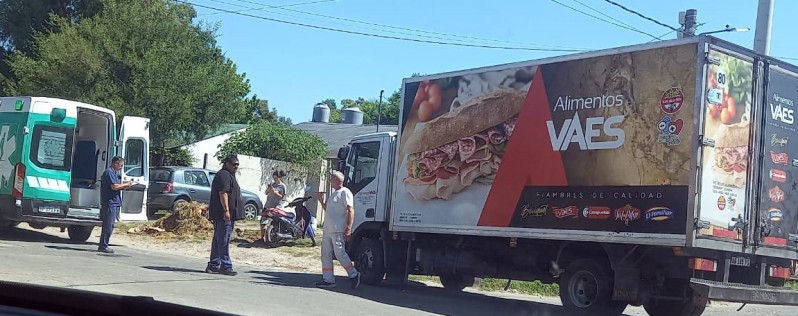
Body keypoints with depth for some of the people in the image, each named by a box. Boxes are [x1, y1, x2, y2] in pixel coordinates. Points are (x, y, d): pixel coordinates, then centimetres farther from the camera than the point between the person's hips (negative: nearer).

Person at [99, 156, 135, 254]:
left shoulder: (114, 173, 20)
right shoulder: (109, 172, -11)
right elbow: (114, 186, -19)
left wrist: (127, 185, 7)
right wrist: (126, 184, -8)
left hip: (114, 203, 10)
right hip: (110, 203, -10)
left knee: (109, 226, 12)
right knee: (108, 226, -8)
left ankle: (103, 246, 16)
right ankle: (103, 246, -5)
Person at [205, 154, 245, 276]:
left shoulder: (229, 175, 23)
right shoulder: (224, 175, -11)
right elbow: (223, 193, -21)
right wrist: (226, 210, -26)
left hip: (227, 214, 11)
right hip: (224, 214, -11)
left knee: (218, 240, 12)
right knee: (223, 241, -10)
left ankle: (213, 265, 17)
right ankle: (225, 266, -11)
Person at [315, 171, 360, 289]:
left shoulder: (345, 192, -9)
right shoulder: (333, 194, 21)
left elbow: (351, 210, -15)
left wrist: (348, 228, -22)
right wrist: (321, 200, 13)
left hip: (338, 230, -10)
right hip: (328, 229, 10)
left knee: (340, 253, -10)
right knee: (325, 254, 9)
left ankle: (354, 275, 2)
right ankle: (328, 280, 13)